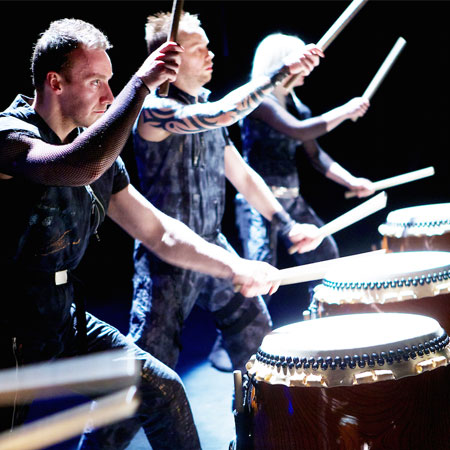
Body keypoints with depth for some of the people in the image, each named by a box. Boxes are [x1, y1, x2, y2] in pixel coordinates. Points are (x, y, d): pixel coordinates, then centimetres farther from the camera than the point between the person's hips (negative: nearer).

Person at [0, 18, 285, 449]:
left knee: (160, 389, 7)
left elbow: (157, 232, 8)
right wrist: (141, 84, -35)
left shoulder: (100, 155, 6)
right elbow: (80, 167, -41)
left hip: (65, 320, 8)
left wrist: (235, 268, -2)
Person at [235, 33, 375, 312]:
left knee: (326, 256, 13)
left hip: (292, 200, 9)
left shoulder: (295, 105, 14)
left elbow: (314, 153, 13)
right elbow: (300, 130, -25)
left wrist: (352, 181, 2)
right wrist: (345, 112, -18)